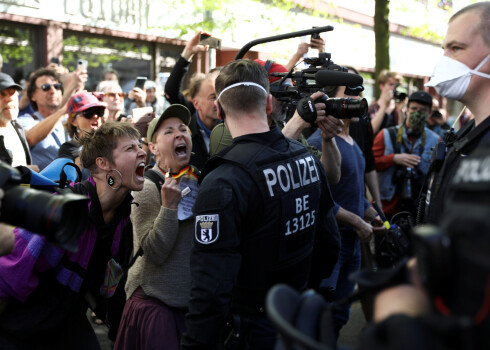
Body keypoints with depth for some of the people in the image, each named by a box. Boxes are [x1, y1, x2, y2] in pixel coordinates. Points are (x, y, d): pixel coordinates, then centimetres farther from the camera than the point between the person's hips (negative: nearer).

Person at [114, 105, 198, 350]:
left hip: (194, 299, 5)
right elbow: (155, 253, -17)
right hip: (155, 300, -5)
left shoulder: (200, 181, 5)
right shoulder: (146, 189, -9)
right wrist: (169, 205, -24)